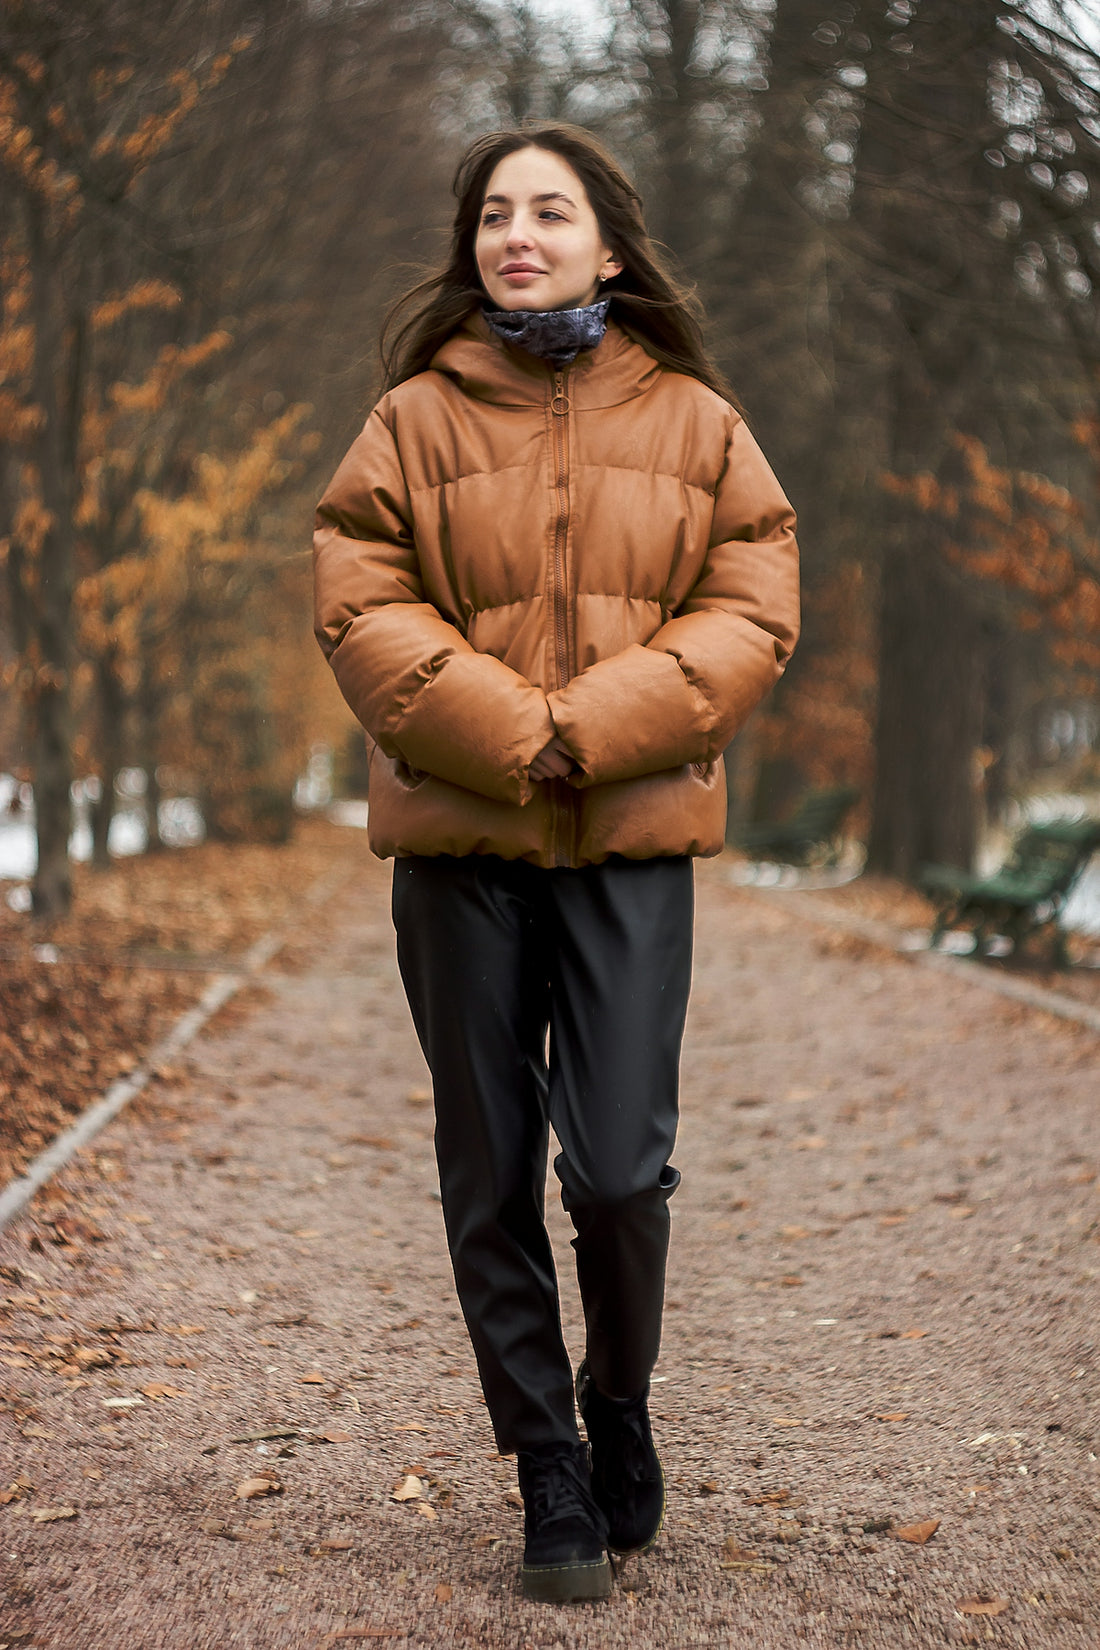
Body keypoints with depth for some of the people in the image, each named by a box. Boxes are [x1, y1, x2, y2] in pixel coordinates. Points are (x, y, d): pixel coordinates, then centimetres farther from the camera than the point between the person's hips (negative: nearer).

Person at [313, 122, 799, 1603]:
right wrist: (505, 732, -15)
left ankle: (621, 1410, 23)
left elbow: (751, 609, 0)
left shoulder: (692, 421, 6)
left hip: (633, 835, 0)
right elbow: (361, 605, -2)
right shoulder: (418, 417, 5)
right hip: (457, 836, 1)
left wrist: (593, 729, -13)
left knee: (621, 1166, -7)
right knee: (493, 1177, 5)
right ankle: (550, 1477, 19)